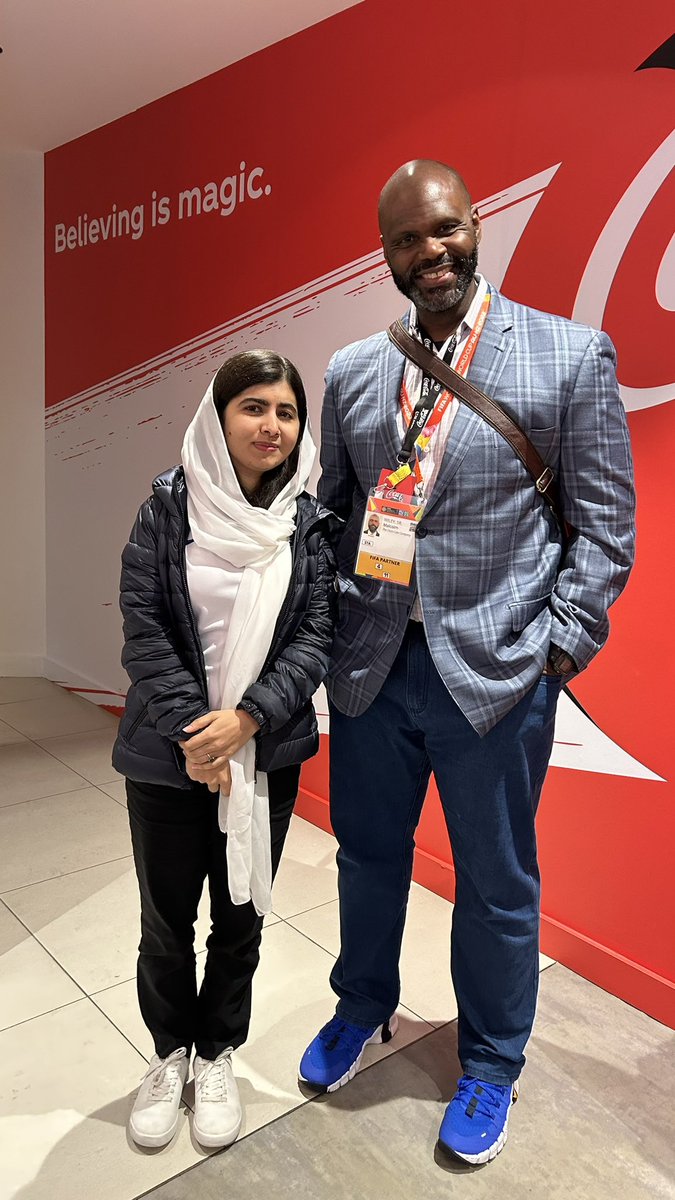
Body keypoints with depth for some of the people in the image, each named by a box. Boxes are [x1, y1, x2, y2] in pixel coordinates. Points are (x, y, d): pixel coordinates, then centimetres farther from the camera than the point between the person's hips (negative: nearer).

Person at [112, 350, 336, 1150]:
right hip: (167, 754, -1)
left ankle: (217, 1055, 42)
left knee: (241, 917, 16)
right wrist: (193, 730, -15)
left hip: (267, 754, 1)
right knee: (165, 920, 15)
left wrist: (246, 718, -18)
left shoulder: (309, 523, -1)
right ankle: (169, 1052, 42)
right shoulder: (169, 506, -5)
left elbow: (314, 636, -5)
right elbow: (143, 626, -9)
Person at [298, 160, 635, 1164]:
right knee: (368, 853, 21)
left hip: (495, 671, -3)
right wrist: (323, 625, 3)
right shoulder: (351, 373, 7)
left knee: (496, 883, 14)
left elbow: (605, 523, -3)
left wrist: (561, 644, -10)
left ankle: (490, 1066, 41)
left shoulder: (572, 355, -4)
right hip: (371, 665, 4)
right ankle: (364, 1009, 50)